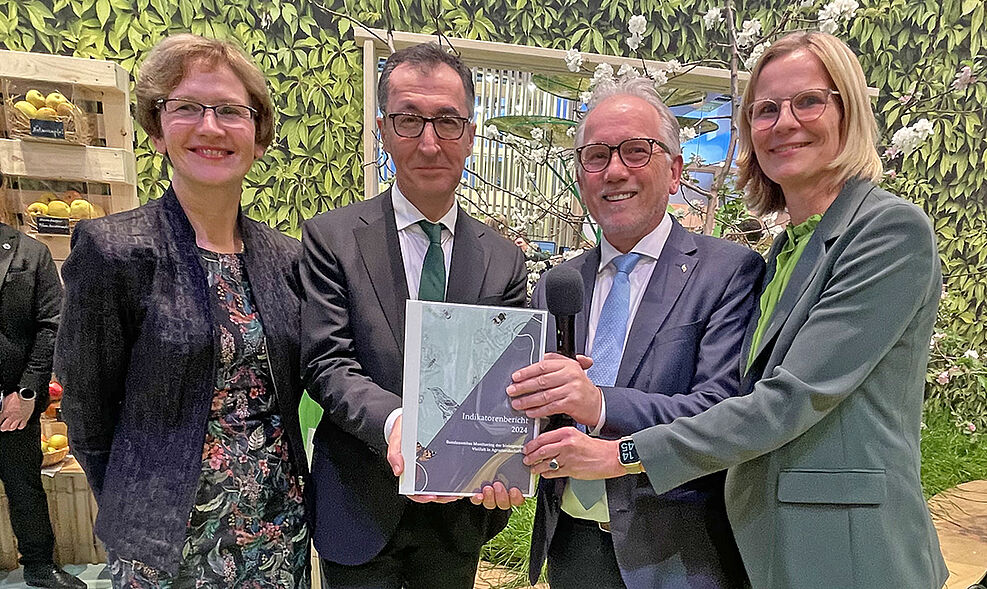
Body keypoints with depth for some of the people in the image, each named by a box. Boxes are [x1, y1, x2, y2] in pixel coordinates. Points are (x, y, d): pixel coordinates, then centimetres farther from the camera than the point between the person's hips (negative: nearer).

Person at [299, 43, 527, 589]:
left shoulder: (504, 259, -1)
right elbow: (326, 363, -14)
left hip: (459, 515, 3)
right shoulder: (332, 237, -8)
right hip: (359, 510, -2)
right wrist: (392, 420, -33)